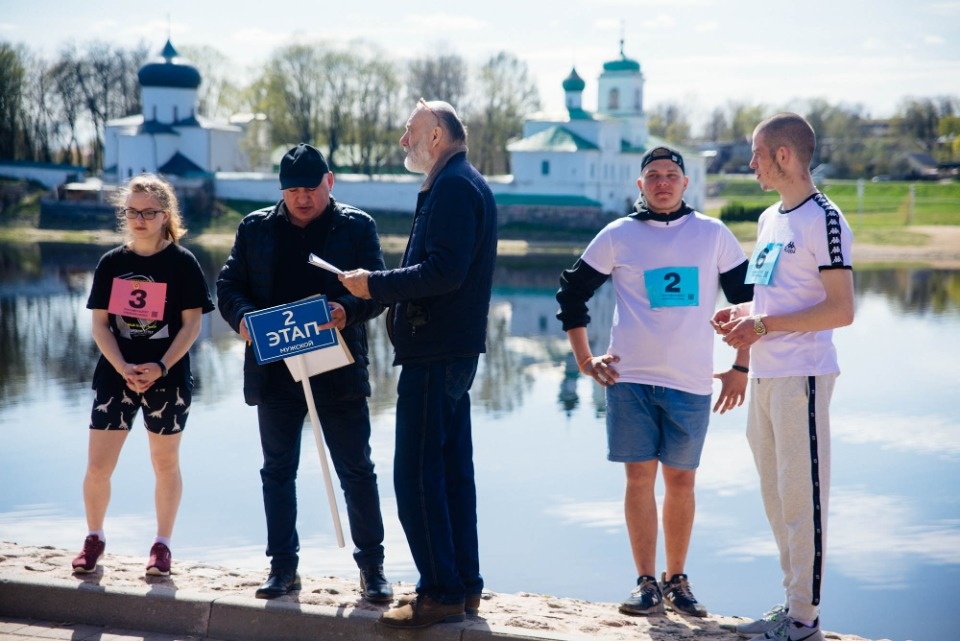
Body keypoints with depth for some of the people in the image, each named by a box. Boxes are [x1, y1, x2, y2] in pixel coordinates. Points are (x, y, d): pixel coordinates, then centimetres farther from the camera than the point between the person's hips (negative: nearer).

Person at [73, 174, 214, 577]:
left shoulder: (182, 263, -5)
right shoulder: (111, 263, 3)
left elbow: (192, 323, -7)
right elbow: (100, 323, 1)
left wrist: (161, 367, -17)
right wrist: (124, 369, -12)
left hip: (167, 379, -2)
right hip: (114, 375, 2)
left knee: (165, 463, 8)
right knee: (97, 464, 1)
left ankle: (162, 545, 20)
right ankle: (94, 539, 20)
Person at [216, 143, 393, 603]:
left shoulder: (356, 227, 3)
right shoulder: (256, 228, 9)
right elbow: (228, 284, 7)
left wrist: (349, 311, -26)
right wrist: (242, 317, -14)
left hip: (338, 370, -2)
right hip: (275, 370, 3)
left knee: (357, 471, 2)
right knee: (277, 471, 9)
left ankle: (371, 565, 13)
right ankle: (283, 566, 20)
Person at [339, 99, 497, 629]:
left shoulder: (453, 187, -14)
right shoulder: (463, 184, 19)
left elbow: (443, 271, -25)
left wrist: (375, 284, -16)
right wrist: (381, 288, 10)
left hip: (435, 353, -11)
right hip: (452, 350, 11)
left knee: (417, 476, -7)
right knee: (452, 470, 14)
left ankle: (440, 594, -3)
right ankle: (464, 586, 20)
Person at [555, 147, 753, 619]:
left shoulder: (713, 234, 5)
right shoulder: (617, 236, 3)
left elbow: (748, 297, 10)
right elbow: (571, 293, 10)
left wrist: (742, 367, 6)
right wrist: (585, 361, 4)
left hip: (692, 382, 1)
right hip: (630, 378, -1)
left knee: (681, 481, 7)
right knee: (639, 477, -1)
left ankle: (676, 580, 18)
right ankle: (646, 583, 6)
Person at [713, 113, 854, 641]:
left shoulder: (823, 220, -12)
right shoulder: (769, 219, 15)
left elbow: (841, 310, -16)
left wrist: (763, 325, -19)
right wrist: (742, 315, 6)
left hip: (802, 376, -9)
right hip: (764, 375, 9)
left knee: (801, 496, -3)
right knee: (775, 495, 14)